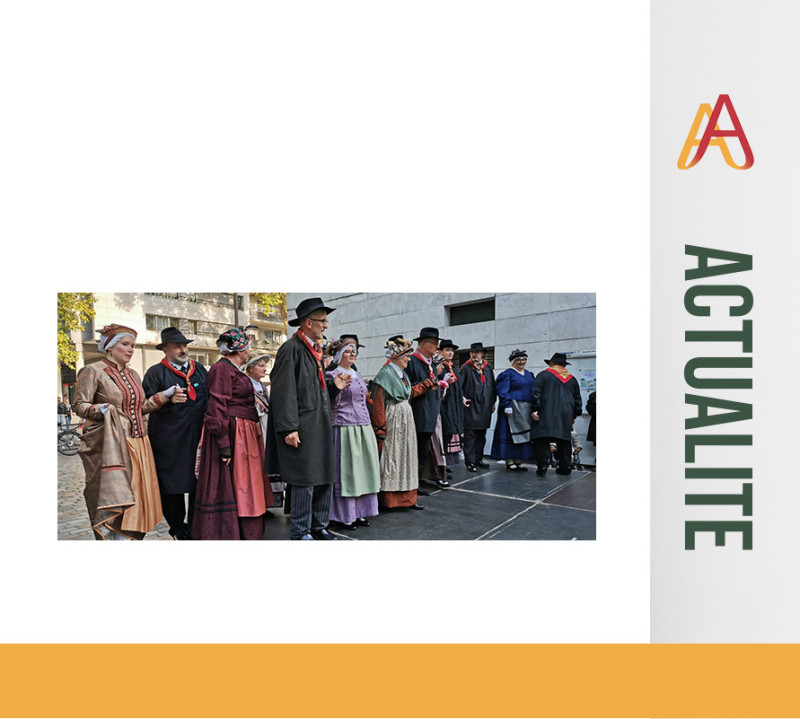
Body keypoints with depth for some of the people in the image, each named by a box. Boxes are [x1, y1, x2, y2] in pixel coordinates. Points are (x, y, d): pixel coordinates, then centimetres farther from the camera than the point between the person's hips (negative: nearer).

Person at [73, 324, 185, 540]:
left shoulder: (132, 375, 18)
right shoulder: (93, 371, -2)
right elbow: (80, 406, -6)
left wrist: (166, 396, 8)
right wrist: (101, 409, -25)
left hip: (137, 445, 7)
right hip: (109, 445, -7)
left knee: (136, 498, 5)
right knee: (113, 499, -10)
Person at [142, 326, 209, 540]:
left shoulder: (200, 369, 15)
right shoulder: (155, 373, 2)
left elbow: (211, 398, 20)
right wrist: (167, 399, -19)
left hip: (198, 438, 4)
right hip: (170, 441, -3)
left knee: (200, 484, 5)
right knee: (172, 486, 3)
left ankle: (195, 528, 19)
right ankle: (179, 529, 18)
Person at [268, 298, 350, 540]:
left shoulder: (315, 350, 16)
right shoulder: (291, 349, -12)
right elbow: (284, 390, -17)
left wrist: (334, 385, 6)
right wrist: (288, 428, -21)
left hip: (321, 425, 9)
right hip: (303, 426, -9)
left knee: (326, 477, 13)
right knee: (305, 479, -2)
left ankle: (319, 525, 26)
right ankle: (300, 532, 12)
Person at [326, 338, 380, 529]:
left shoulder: (357, 375, 18)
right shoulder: (332, 375, -5)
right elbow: (331, 405, -8)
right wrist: (339, 387, -21)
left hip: (364, 428, 8)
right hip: (345, 428, -7)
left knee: (363, 469, 9)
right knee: (346, 471, -3)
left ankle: (359, 512, 18)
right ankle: (345, 515, 7)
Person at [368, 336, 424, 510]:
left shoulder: (402, 374, 14)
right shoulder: (385, 374, -13)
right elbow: (378, 404, -16)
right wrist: (381, 429, -19)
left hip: (406, 420, 9)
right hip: (392, 421, -9)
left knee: (406, 457, 11)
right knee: (390, 458, -2)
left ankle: (407, 498, 19)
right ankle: (388, 500, 8)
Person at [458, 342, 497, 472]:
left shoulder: (488, 368, 12)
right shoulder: (466, 367, -1)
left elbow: (492, 386, 16)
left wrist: (493, 402, 12)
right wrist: (462, 397, -15)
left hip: (485, 407, 5)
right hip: (471, 406, -5)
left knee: (481, 435, 12)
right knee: (470, 435, -4)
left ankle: (478, 459, 22)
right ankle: (470, 461, 1)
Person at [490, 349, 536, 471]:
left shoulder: (529, 374, 16)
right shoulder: (507, 374, -5)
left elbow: (533, 391, 20)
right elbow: (502, 392, -11)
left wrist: (534, 408, 12)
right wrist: (507, 406, -20)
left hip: (526, 409, 7)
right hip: (512, 409, -7)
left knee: (523, 435, 7)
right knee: (511, 434, -4)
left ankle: (518, 461, 15)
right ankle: (509, 462, 1)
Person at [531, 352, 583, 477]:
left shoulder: (543, 375, 3)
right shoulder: (572, 379, 16)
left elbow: (536, 394, -7)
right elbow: (577, 399, 18)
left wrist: (535, 410, -8)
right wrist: (574, 416, 23)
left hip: (546, 415, -4)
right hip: (566, 415, 4)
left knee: (542, 440, -4)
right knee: (564, 441, 12)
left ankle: (542, 467, -9)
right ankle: (565, 467, 16)